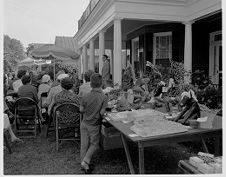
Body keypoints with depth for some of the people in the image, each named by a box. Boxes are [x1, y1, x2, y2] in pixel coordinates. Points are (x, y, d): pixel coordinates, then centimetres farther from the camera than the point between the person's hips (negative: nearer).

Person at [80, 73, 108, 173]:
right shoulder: (104, 97, -16)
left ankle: (83, 163, 26)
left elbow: (81, 110, -1)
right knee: (94, 144, 15)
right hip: (94, 125, -3)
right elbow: (102, 113, -17)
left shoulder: (86, 97, -8)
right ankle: (85, 162, 3)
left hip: (84, 123, 3)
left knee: (84, 144, 14)